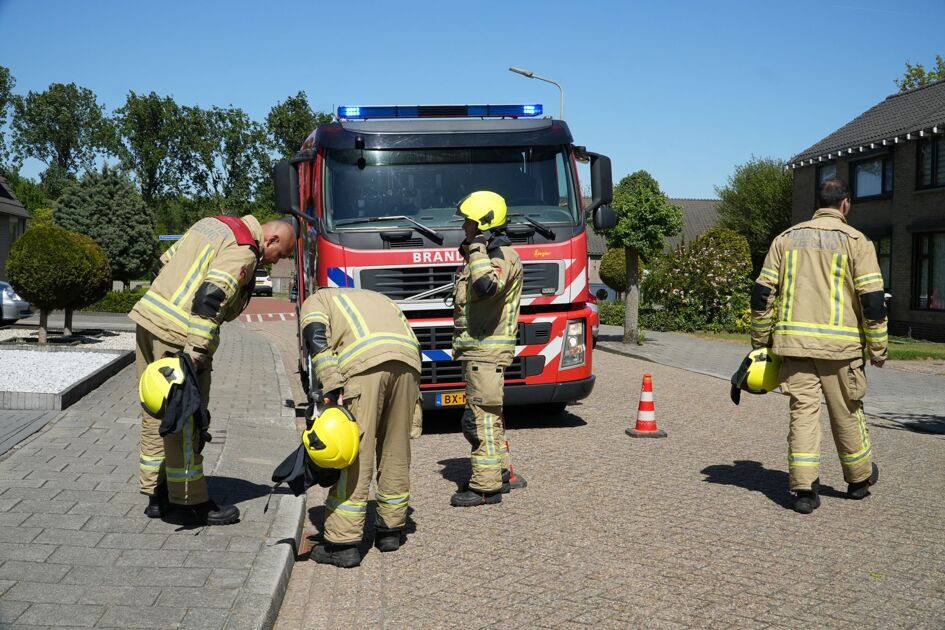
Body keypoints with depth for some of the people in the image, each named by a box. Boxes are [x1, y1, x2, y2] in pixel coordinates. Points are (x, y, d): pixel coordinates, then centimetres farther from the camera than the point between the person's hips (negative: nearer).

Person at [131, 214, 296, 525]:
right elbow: (210, 296, -24)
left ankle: (156, 494, 27)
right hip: (177, 337, -10)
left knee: (155, 414, 16)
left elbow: (165, 264, 22)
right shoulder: (243, 252, -11)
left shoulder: (213, 223, 18)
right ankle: (189, 502, 11)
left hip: (147, 322, 10)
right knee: (185, 420, 1)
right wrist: (197, 353, -25)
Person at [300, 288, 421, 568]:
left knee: (354, 455, -2)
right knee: (396, 452, 16)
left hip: (364, 362, -5)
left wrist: (331, 386, -6)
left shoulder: (316, 300, 27)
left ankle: (342, 543, 1)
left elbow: (317, 340, 3)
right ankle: (391, 530, 28)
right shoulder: (378, 298, 42)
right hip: (408, 361, 5)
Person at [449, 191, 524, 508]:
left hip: (486, 351, -11)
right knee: (490, 414, 16)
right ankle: (499, 473, 25)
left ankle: (486, 486, -6)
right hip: (478, 350, 11)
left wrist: (477, 249, -26)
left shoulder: (502, 256, -15)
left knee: (480, 417, -10)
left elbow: (486, 286, -33)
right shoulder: (485, 253, 18)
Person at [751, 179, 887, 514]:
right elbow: (872, 299, -5)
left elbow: (762, 293, 7)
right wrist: (878, 349, 2)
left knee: (803, 411, 5)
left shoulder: (786, 238, 9)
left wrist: (760, 340, 14)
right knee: (847, 413, 13)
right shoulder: (855, 241, 0)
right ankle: (859, 479, 31)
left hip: (794, 341, 2)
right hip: (840, 346, -2)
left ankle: (804, 488, 2)